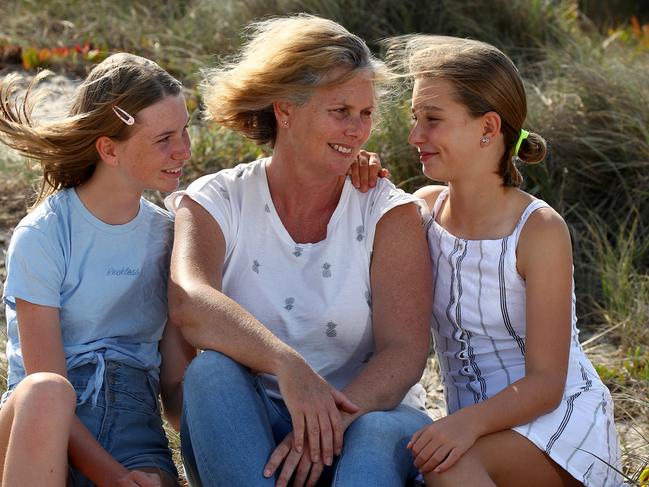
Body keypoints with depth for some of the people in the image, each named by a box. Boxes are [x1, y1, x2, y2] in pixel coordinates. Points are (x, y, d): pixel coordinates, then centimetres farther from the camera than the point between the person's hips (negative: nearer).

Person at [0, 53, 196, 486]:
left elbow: (176, 380, 10)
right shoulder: (42, 236, -5)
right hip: (48, 434, -1)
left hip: (133, 434, 1)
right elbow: (47, 390, -11)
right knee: (45, 390, -39)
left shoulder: (168, 236, 10)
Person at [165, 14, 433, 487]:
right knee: (212, 371, -30)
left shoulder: (389, 213, 2)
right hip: (242, 431, 1)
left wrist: (332, 420, -29)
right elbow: (188, 302, -22)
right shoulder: (215, 203, 1)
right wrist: (287, 365, -39)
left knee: (384, 432, -34)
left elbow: (404, 352, -10)